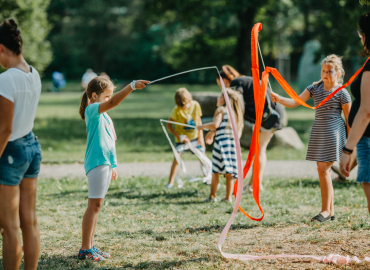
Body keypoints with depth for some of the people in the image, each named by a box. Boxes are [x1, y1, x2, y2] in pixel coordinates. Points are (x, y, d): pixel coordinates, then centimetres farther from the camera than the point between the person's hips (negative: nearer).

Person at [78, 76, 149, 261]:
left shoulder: (105, 116, 19)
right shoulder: (92, 110, -10)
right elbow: (113, 102, -28)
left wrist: (112, 165, 23)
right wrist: (132, 86, -35)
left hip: (106, 163, 9)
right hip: (97, 162, -9)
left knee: (96, 205, 11)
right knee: (94, 205, -8)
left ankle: (90, 246, 15)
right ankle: (85, 249, -6)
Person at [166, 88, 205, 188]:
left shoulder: (195, 105, -11)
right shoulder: (177, 110, -20)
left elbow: (199, 120, 0)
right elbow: (169, 124, -14)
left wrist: (201, 136, -4)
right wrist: (179, 137, -20)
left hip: (194, 136, 3)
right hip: (182, 137, -3)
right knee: (177, 158, -15)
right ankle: (170, 182, -10)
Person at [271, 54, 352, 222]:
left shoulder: (342, 93, -6)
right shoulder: (315, 88, 6)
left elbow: (349, 119, -2)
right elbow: (295, 102, -2)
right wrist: (278, 99, -19)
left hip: (333, 133, -6)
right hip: (318, 132, 6)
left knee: (323, 168, -12)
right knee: (324, 170, 7)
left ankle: (325, 210, -5)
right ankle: (331, 211, 14)